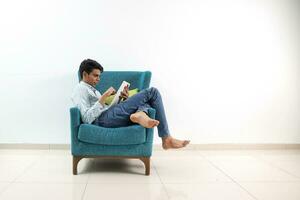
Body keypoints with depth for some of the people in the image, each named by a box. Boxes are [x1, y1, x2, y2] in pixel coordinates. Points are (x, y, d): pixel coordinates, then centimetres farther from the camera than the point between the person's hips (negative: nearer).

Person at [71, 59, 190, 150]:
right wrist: (104, 96, -12)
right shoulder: (80, 89, 4)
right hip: (102, 119, -9)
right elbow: (87, 119, -13)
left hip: (109, 117, 9)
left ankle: (140, 115, -34)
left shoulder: (92, 90, 34)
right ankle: (166, 139, -12)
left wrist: (122, 99, 9)